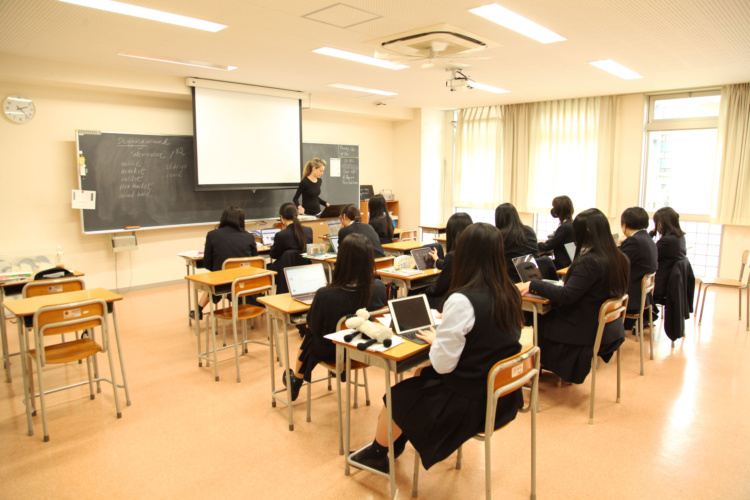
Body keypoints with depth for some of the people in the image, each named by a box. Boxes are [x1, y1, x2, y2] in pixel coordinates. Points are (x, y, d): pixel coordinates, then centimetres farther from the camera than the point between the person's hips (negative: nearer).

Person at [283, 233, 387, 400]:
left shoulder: (325, 295, -34)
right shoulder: (379, 288, -24)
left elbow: (314, 327, -13)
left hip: (333, 352, -4)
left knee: (310, 336, 28)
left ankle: (296, 380, 52)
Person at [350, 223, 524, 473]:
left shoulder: (462, 300, -27)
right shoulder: (511, 294, -4)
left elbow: (443, 364, -22)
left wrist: (434, 339, -3)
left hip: (471, 402, -8)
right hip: (503, 395, 8)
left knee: (397, 397, 11)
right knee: (421, 376, 24)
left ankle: (376, 453, 38)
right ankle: (395, 445, 40)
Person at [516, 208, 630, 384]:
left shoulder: (590, 262, -25)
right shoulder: (619, 259, 1)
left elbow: (565, 295, -26)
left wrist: (532, 285, -20)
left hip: (588, 332, -8)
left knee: (540, 321, 5)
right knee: (548, 314, 15)